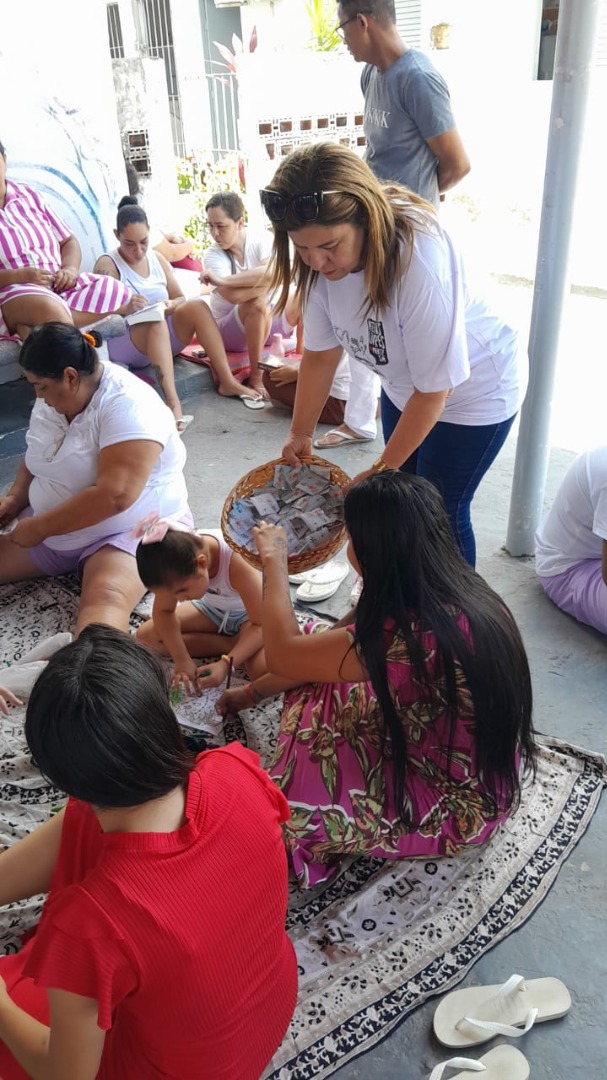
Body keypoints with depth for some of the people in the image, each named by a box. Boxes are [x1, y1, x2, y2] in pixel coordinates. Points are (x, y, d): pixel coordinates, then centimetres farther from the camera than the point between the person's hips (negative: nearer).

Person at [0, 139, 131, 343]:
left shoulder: (29, 195, 16)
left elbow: (68, 241, 18)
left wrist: (70, 269, -4)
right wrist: (19, 276, -23)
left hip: (59, 285, 6)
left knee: (117, 294, -20)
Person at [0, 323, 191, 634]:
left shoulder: (127, 405, -22)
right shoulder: (52, 398, 5)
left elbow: (115, 496, -31)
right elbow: (39, 458, 21)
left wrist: (39, 528, -21)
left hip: (133, 531, -9)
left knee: (105, 599, -37)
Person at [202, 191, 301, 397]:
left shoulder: (261, 240, -11)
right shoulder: (213, 255, -15)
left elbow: (275, 271, -34)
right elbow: (234, 296, -33)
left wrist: (223, 280, -39)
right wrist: (266, 280, -25)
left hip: (267, 321, 3)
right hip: (231, 331, -3)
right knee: (259, 303, -35)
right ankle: (256, 376, -25)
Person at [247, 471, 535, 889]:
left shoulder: (404, 638, -36)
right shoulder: (469, 593, -9)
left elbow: (282, 653, -18)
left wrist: (275, 560, -5)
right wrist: (253, 691, 10)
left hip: (456, 810, -8)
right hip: (490, 780, 8)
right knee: (322, 688, 7)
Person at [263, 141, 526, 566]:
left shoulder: (419, 258, -38)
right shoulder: (324, 259, -21)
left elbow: (435, 387, -30)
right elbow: (321, 353, -7)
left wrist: (382, 468, -22)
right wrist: (300, 434, -1)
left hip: (473, 387, -6)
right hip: (404, 385, 6)